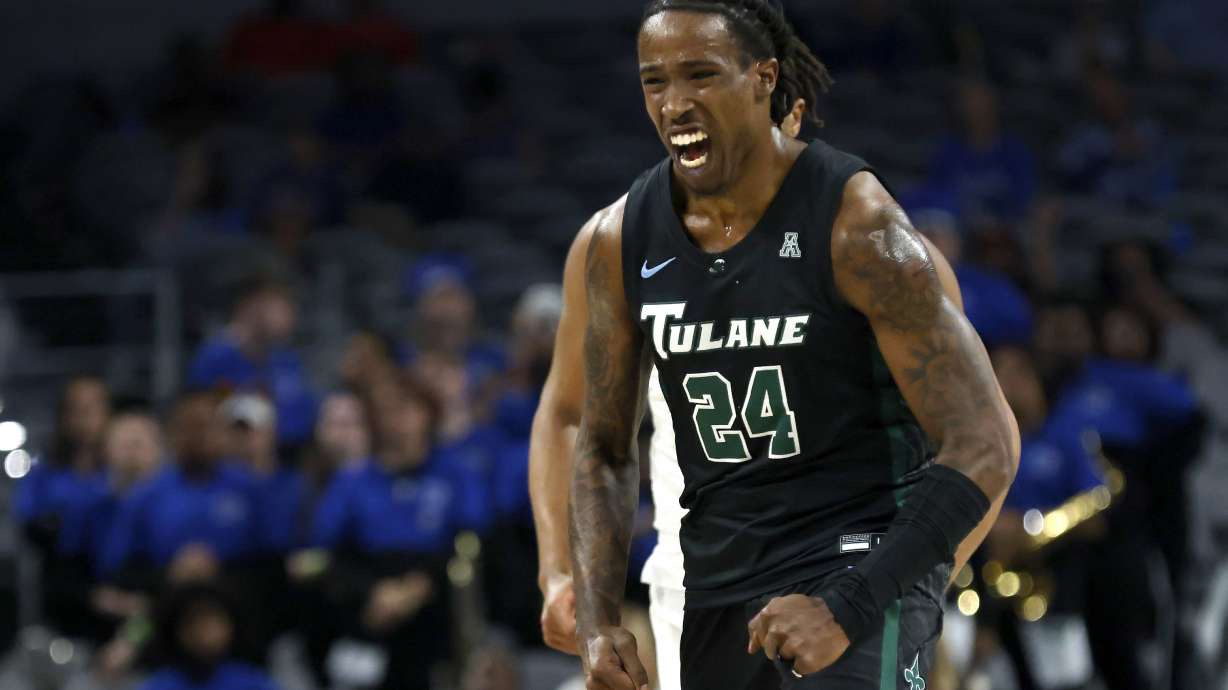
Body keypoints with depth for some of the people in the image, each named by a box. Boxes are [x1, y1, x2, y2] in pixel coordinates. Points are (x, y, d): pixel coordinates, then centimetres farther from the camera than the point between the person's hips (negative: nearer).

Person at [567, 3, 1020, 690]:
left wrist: (849, 608, -26)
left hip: (861, 563, -6)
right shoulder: (623, 239, 0)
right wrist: (598, 623, -2)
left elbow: (987, 444, -17)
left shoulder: (856, 223, -16)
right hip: (719, 586, 6)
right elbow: (606, 448, 13)